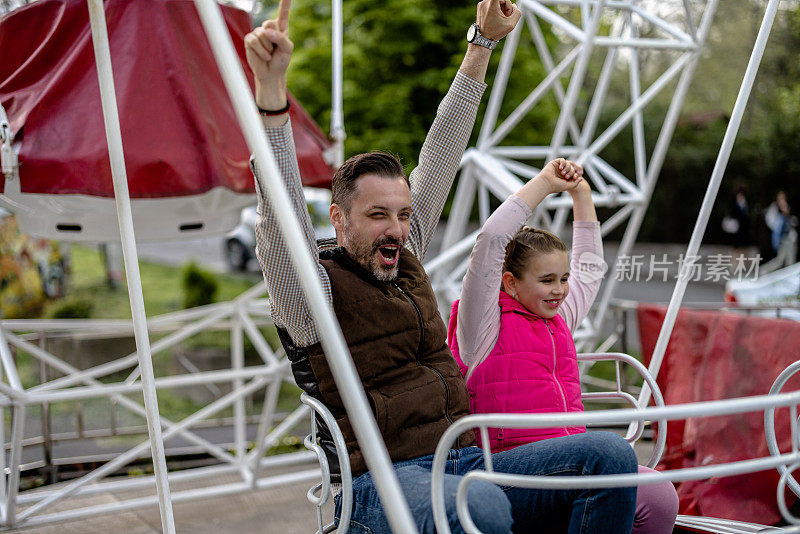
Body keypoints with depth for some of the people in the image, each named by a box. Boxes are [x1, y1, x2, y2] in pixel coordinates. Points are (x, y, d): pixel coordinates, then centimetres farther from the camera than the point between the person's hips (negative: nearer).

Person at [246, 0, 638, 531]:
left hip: (465, 464, 7)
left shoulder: (405, 258, 17)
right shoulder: (311, 291, -2)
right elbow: (282, 214, -21)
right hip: (383, 483, -7)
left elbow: (441, 154, 19)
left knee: (611, 457, -13)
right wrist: (270, 87, -33)